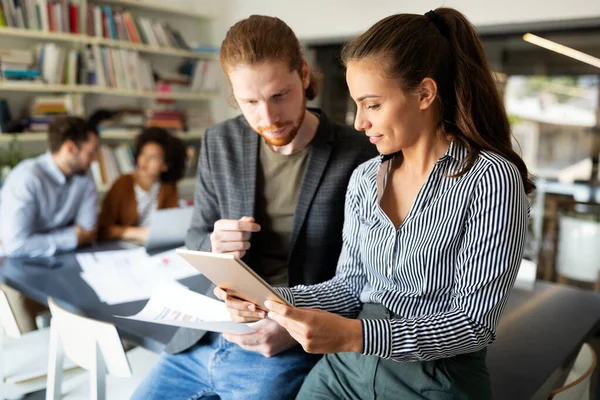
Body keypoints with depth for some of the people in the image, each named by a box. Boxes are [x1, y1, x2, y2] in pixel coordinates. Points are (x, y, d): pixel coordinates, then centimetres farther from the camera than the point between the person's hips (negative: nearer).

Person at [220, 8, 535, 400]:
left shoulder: (490, 179, -14)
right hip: (346, 367, 4)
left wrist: (353, 336, -25)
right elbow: (350, 285, 9)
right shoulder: (364, 179, 4)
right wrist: (273, 299, -7)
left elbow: (476, 323, -15)